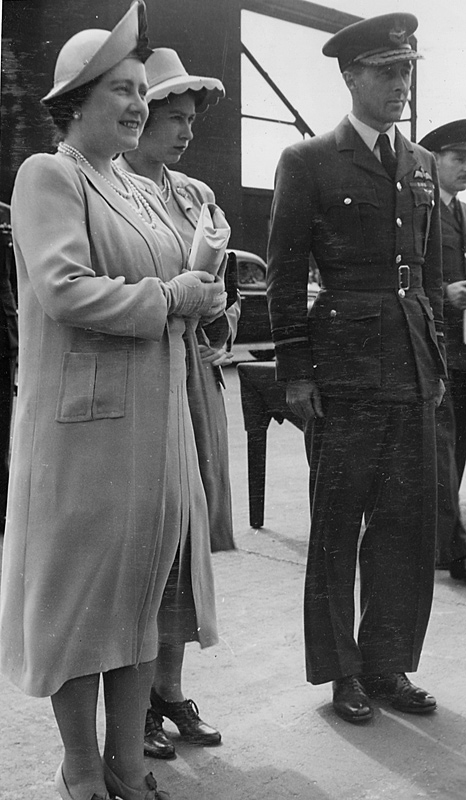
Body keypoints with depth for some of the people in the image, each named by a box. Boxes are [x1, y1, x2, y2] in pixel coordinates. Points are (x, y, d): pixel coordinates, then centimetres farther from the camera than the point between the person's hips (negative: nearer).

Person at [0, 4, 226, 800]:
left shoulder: (136, 189, 18)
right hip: (86, 420, -8)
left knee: (144, 585, 12)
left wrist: (201, 294, 5)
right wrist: (169, 297, -12)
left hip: (157, 416, 8)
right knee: (81, 590, 4)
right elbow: (65, 289, -19)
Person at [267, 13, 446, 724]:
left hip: (413, 371, 5)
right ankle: (341, 672, 20)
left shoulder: (421, 165, 16)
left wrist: (437, 359, 13)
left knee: (407, 525, 9)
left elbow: (432, 271, 17)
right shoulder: (308, 162, -1)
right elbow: (285, 274, -4)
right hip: (344, 369, -5)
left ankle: (388, 664, 25)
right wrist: (294, 371, -8)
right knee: (337, 527, 5)